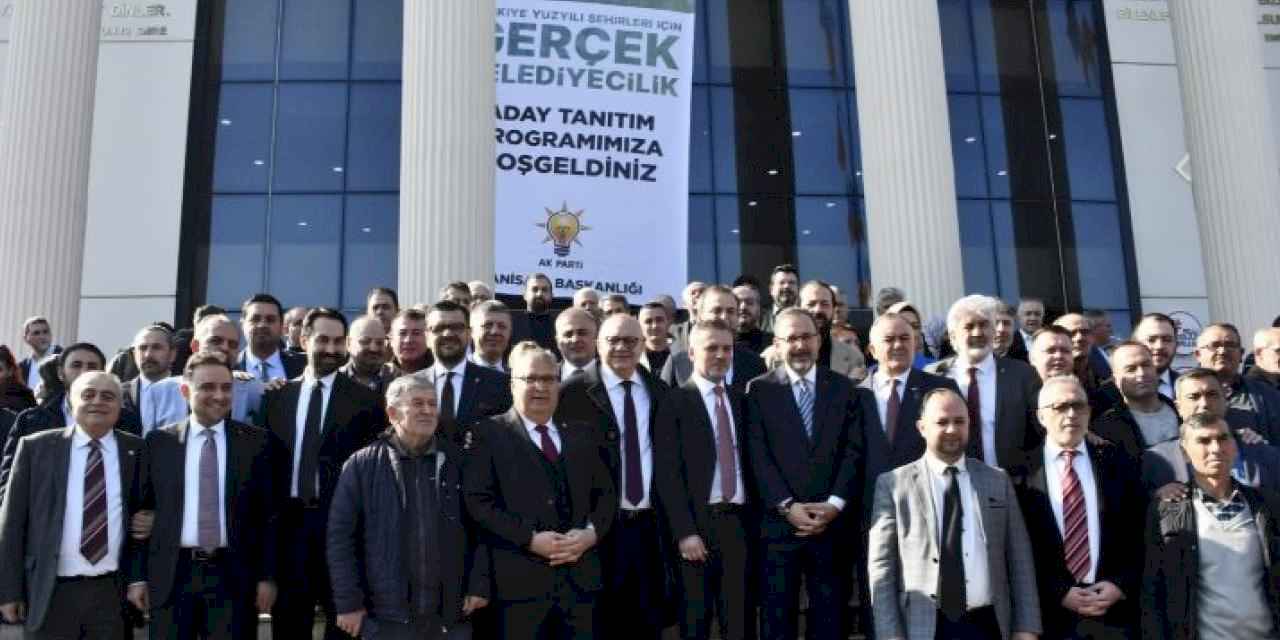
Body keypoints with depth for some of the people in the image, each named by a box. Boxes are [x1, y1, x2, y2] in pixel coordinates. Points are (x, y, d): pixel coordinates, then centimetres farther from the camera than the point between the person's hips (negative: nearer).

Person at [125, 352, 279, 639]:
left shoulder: (257, 441, 2)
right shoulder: (158, 441, 6)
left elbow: (268, 513, 2)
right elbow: (142, 511, 6)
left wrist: (267, 576, -1)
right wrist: (138, 575, 3)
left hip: (234, 575, -1)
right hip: (171, 575, 1)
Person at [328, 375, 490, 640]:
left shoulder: (459, 461, 6)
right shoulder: (362, 465, 0)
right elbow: (340, 536, 0)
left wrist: (479, 585, 2)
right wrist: (349, 603, -4)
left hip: (452, 617, 2)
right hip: (386, 617, -1)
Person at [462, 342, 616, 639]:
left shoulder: (582, 434, 16)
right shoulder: (488, 434, 1)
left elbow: (606, 494, 14)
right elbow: (478, 502, -8)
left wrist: (591, 532, -6)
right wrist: (530, 538, -16)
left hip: (580, 576, 4)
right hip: (520, 580, -4)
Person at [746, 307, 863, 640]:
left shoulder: (844, 388, 8)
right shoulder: (759, 390, 3)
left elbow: (854, 451, 2)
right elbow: (758, 456, -4)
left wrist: (834, 504, -9)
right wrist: (787, 506, -12)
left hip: (832, 522, 1)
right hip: (778, 522, -1)